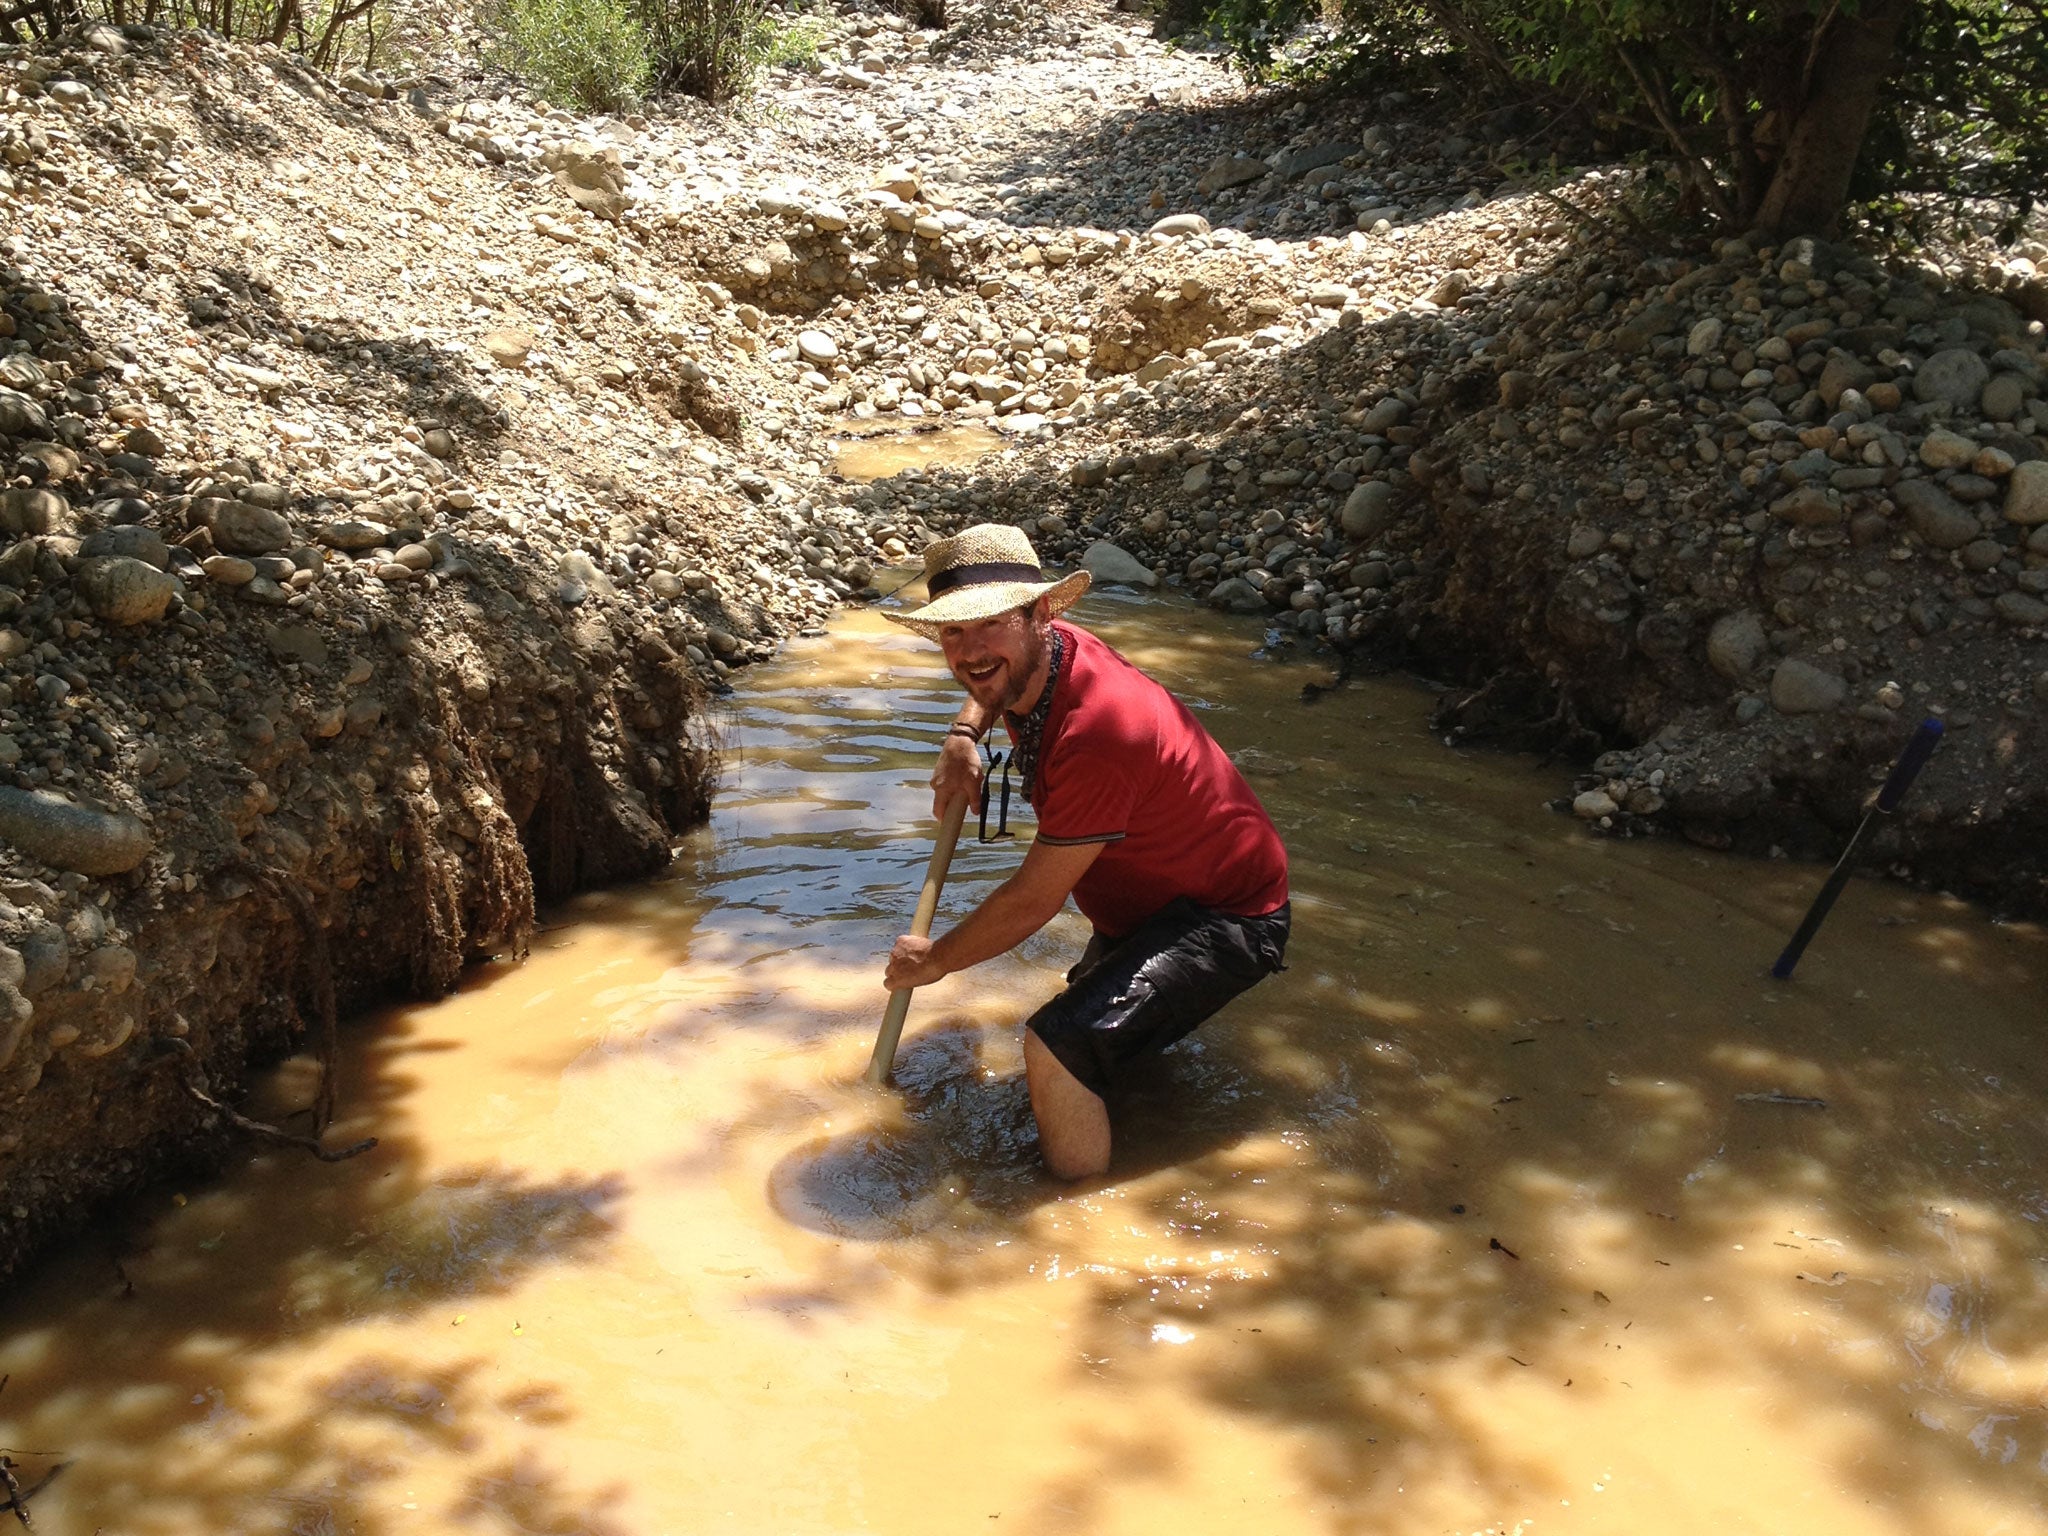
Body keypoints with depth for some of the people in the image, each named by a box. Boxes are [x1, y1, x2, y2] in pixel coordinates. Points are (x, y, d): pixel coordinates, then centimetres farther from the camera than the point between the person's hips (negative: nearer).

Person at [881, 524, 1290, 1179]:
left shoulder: (1097, 732, -35)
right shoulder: (1038, 655, -8)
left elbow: (1032, 901, -25)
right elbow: (990, 683, 22)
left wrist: (934, 959, -9)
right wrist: (962, 736, 1)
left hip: (1226, 920, -10)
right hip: (1146, 902, 10)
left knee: (1057, 1043, -29)